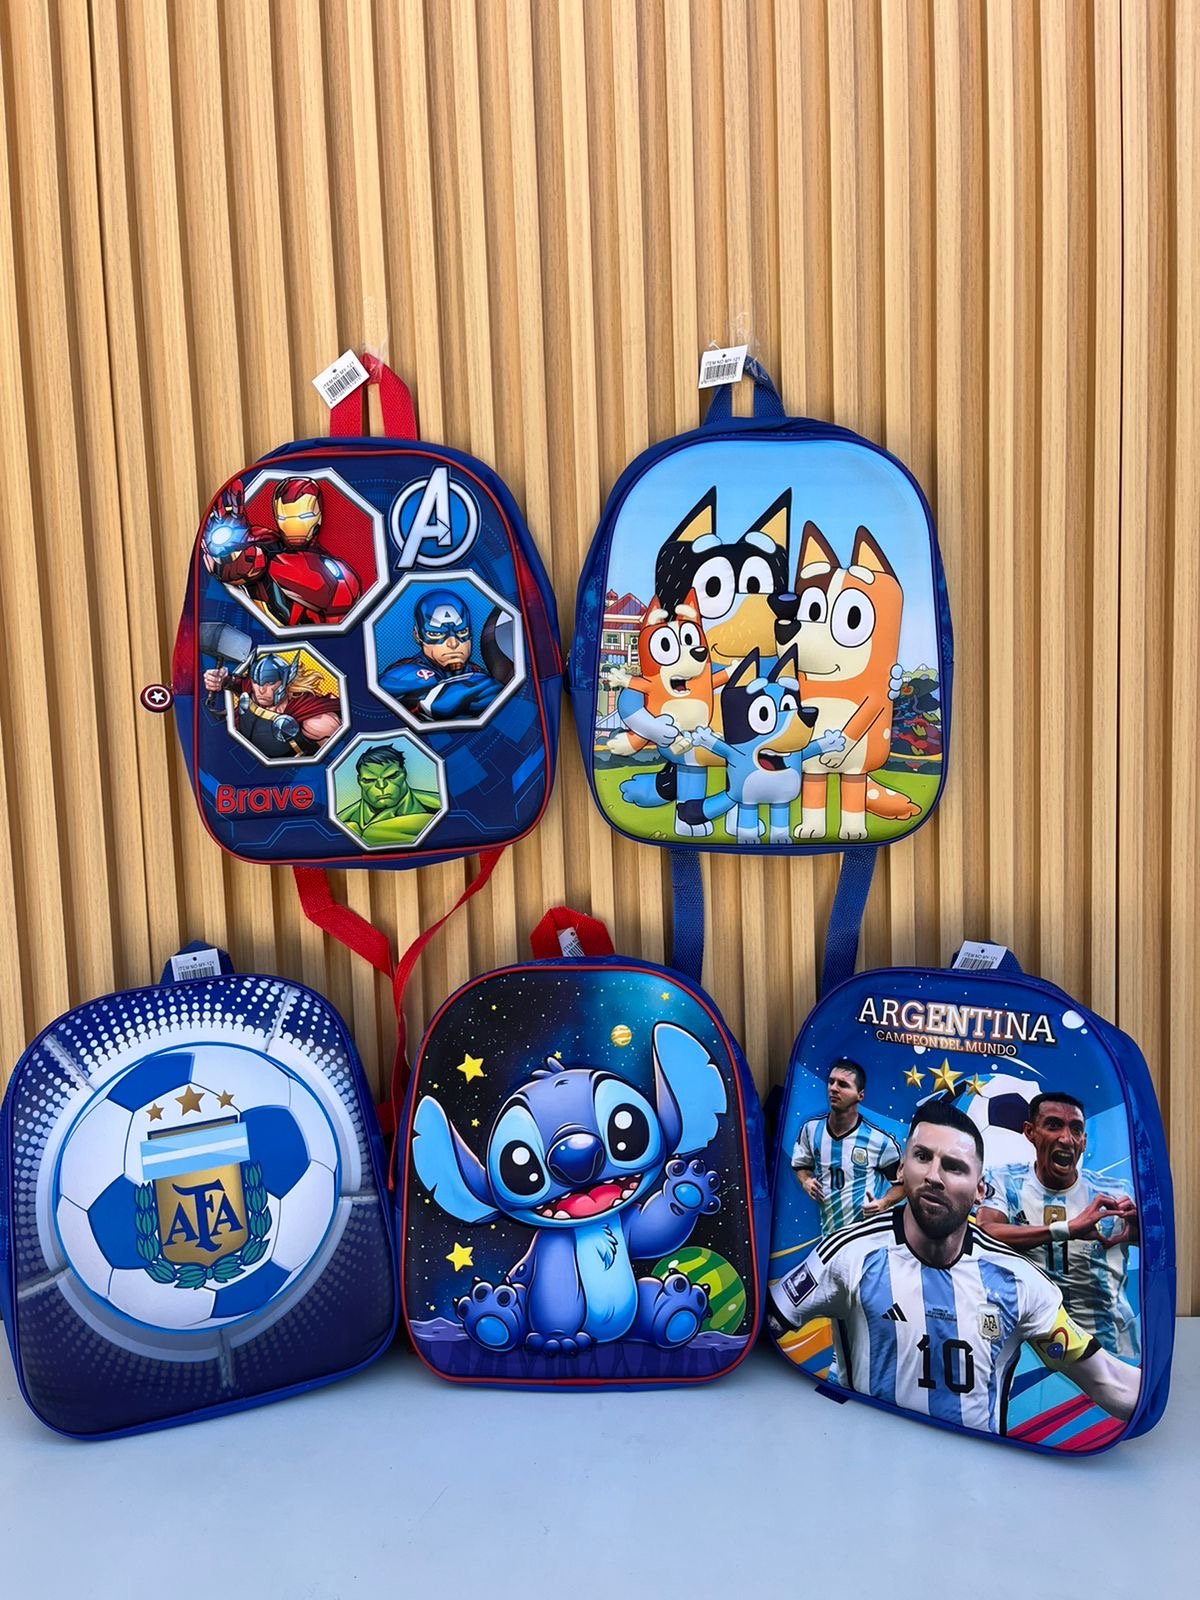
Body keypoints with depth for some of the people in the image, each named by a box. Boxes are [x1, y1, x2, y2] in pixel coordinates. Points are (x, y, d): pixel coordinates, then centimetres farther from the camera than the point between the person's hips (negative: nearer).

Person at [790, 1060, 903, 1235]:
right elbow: (801, 1165, 16)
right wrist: (806, 1182, -5)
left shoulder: (880, 1140, -12)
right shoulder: (811, 1129, -2)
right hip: (829, 1234, 4)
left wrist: (884, 1203, -18)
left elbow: (902, 1183, 0)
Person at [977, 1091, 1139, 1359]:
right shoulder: (1003, 1182, -8)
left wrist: (1140, 1228, -32)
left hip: (1110, 1348, 0)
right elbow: (985, 1235, -26)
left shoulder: (1115, 1195, -4)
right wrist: (1067, 1229, -36)